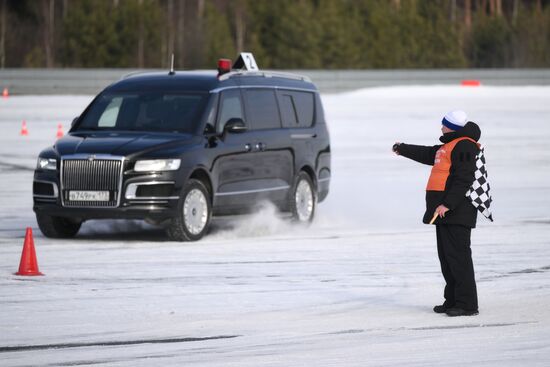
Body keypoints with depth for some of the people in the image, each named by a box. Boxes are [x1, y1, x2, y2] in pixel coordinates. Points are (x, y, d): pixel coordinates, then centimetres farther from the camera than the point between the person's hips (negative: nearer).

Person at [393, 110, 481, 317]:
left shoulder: (464, 147, -12)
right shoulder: (448, 146, 21)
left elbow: (463, 180, -21)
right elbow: (427, 155, 39)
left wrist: (448, 204, -27)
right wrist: (402, 149, 52)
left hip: (456, 212, -11)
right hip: (445, 214, 11)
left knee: (457, 256, -13)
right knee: (446, 257, 11)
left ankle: (467, 304, -15)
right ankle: (452, 301, 16)